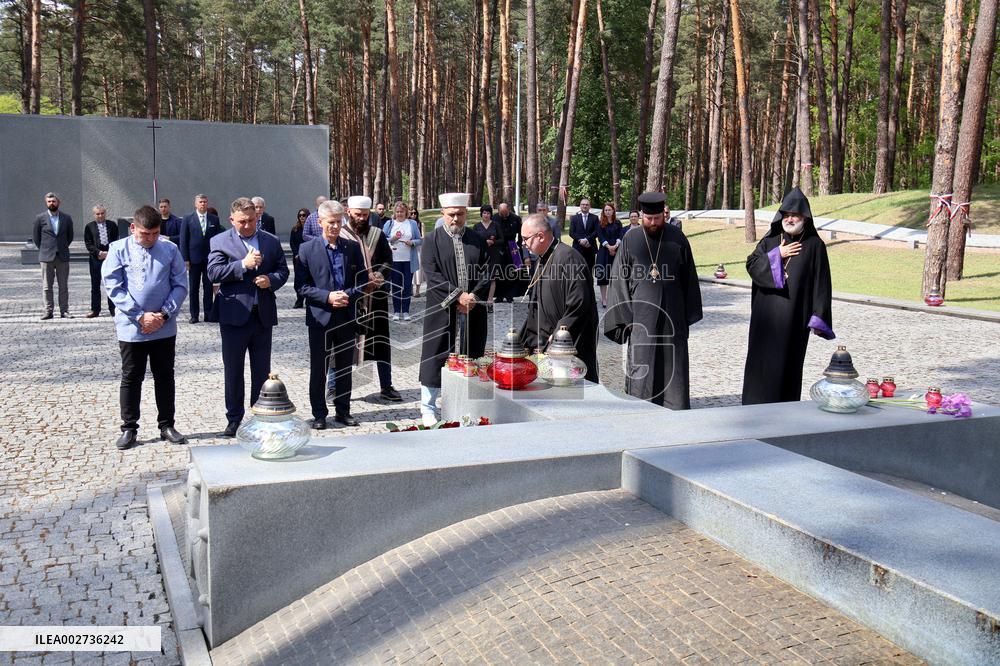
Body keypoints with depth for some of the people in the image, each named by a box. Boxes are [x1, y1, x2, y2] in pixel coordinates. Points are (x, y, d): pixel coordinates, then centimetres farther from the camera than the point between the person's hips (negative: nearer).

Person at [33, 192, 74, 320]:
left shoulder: (67, 218, 6)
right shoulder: (40, 218, 2)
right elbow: (35, 236, 10)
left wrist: (63, 248, 11)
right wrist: (43, 249, 7)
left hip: (63, 257, 1)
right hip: (46, 257, -1)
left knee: (64, 286, 2)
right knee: (47, 286, 1)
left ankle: (64, 311, 6)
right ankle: (48, 311, 4)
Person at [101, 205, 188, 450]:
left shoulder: (170, 249, 0)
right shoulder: (118, 250, -4)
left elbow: (180, 285, 1)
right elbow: (113, 288, -8)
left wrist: (164, 314, -11)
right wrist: (140, 316, -13)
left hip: (164, 327, 2)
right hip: (131, 328, -2)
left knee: (165, 377, 11)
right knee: (131, 379, 7)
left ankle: (167, 425, 21)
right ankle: (129, 428, 17)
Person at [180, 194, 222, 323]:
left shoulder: (214, 219, 6)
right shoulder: (188, 219, 2)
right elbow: (183, 240, 0)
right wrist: (185, 259, -7)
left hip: (210, 258, 1)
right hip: (194, 258, -1)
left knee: (208, 288, 4)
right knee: (193, 288, 4)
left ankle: (208, 314, 10)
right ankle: (194, 315, 10)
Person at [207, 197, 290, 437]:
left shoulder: (271, 241, 8)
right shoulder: (220, 241, -1)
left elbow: (283, 270, 10)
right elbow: (213, 273, -11)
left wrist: (271, 280, -11)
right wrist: (243, 264, -20)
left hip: (263, 315, 2)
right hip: (234, 315, -2)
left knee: (262, 370, 10)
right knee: (233, 370, 6)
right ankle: (234, 419, 16)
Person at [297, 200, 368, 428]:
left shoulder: (353, 247, 6)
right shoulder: (307, 249, -2)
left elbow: (363, 281, 7)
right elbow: (303, 286, -5)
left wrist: (349, 295, -11)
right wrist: (327, 297, -17)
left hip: (347, 316, 3)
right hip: (320, 316, -2)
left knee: (345, 367, 11)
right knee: (318, 368, 4)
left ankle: (343, 410, 24)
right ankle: (319, 414, 15)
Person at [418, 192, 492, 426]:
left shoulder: (477, 240, 10)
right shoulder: (432, 241, 0)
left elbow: (486, 274, 6)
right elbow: (432, 275, -9)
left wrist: (473, 296, -11)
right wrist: (458, 297, -17)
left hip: (473, 311, 3)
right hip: (442, 311, -3)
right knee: (436, 357, 2)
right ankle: (428, 409, 12)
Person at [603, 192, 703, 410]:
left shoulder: (677, 239, 3)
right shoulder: (630, 240, 1)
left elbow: (689, 278, 8)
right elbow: (619, 279, 3)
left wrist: (688, 315, 5)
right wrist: (626, 315, -3)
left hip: (672, 315, 1)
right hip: (641, 316, -1)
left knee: (674, 366, 4)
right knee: (641, 367, -1)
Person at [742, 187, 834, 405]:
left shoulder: (814, 245, 0)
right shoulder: (770, 241, 10)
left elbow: (821, 282, -3)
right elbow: (751, 265, 1)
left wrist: (818, 317, -9)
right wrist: (777, 254, -10)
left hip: (794, 317, -3)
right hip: (766, 316, 3)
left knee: (787, 363, 1)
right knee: (761, 361, 3)